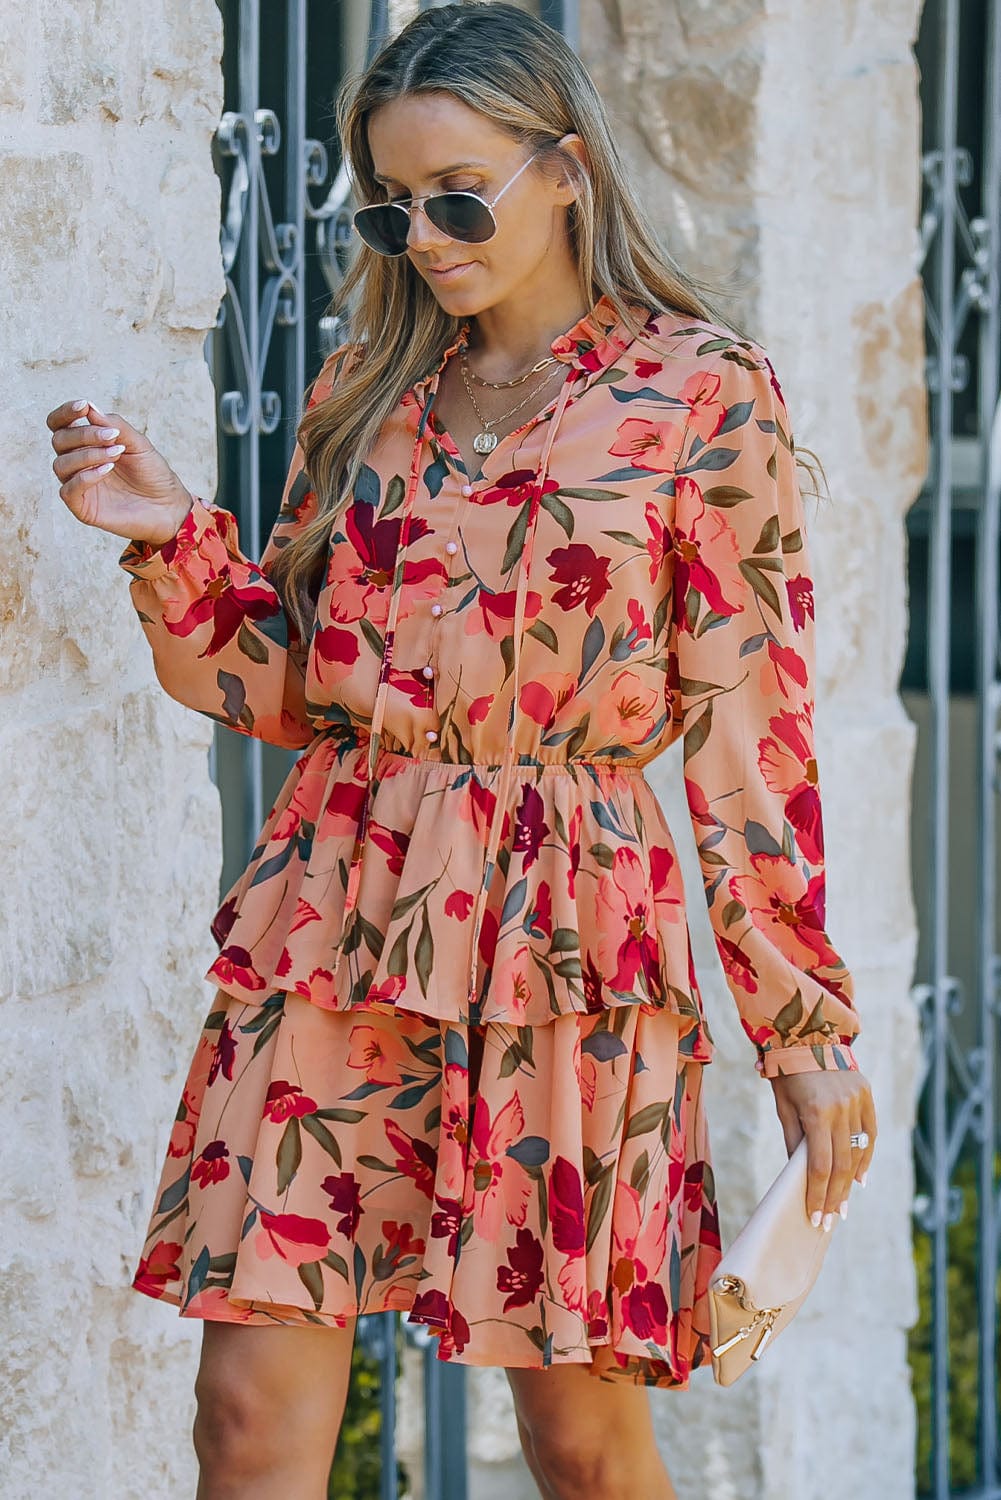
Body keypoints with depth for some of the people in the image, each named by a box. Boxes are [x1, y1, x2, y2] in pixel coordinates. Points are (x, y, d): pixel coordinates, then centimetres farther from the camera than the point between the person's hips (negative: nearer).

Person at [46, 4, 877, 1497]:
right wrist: (173, 541, -3)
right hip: (332, 914, 4)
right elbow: (280, 683, 15)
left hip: (564, 931, -3)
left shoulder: (703, 396, 0)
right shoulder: (369, 390, 13)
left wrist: (807, 1029, -2)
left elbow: (750, 738, -1)